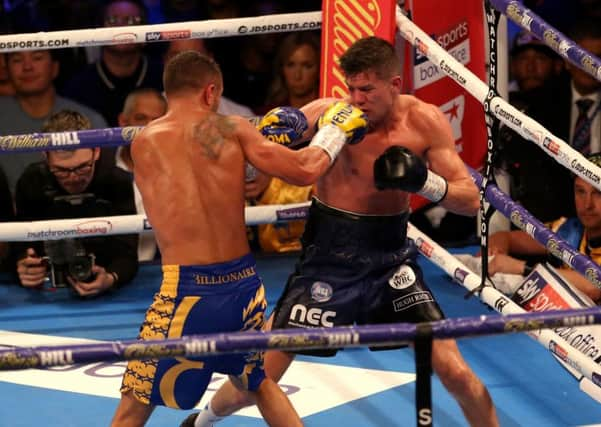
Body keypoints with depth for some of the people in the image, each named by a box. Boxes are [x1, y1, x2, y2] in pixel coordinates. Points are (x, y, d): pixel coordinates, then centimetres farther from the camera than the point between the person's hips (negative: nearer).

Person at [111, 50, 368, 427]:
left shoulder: (144, 145, 3)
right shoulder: (231, 128, 1)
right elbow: (304, 171, 0)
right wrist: (335, 132, 20)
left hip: (187, 292, -2)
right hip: (244, 284, 3)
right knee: (258, 382, 31)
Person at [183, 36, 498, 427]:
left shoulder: (425, 122, -9)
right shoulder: (329, 114, -14)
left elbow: (471, 199, -6)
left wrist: (423, 181, -25)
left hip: (391, 258, 1)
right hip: (328, 258, -1)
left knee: (456, 372, -6)